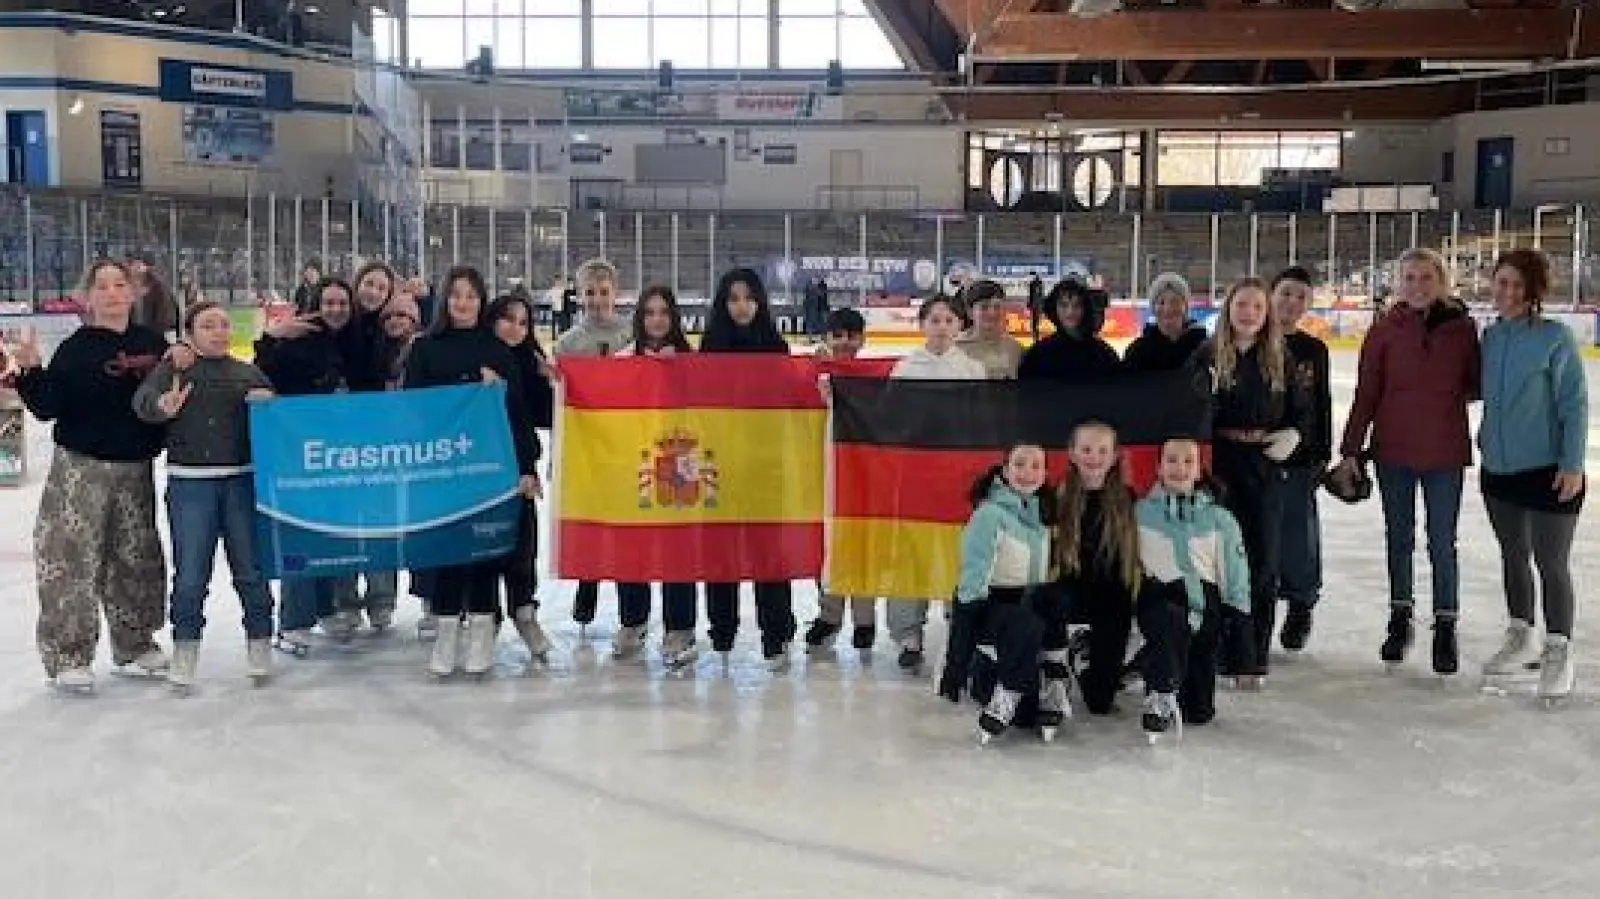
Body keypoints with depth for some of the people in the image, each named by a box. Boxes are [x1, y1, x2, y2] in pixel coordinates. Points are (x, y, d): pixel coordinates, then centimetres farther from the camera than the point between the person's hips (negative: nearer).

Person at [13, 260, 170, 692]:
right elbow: (47, 407, -8)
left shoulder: (154, 344, 4)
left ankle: (135, 645, 26)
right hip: (81, 467, -4)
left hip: (136, 469, 4)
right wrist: (31, 371, -23)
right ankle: (68, 656, 4)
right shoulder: (76, 349, -6)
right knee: (72, 561, -5)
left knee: (137, 559, 12)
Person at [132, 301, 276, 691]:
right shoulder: (173, 369, 6)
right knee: (190, 572, -1)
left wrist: (266, 401, -14)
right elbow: (143, 399, -10)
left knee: (250, 567, 5)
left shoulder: (249, 373, 14)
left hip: (242, 481, 2)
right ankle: (185, 650, 11)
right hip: (189, 482, -2)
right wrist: (162, 407, -33)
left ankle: (259, 644, 16)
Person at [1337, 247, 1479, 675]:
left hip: (1445, 451, -1)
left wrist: (1459, 393, -10)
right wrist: (1351, 449, -2)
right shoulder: (1386, 328, -2)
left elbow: (1477, 383, 9)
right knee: (1398, 539, 13)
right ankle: (1400, 619, 28)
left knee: (1442, 543, 4)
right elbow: (1366, 393, 0)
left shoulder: (1461, 327, -2)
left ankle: (1445, 629, 17)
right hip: (1393, 450, 1)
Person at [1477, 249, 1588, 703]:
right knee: (1513, 556, 18)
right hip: (1499, 469, 6)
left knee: (1552, 564, 3)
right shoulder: (1490, 337, 3)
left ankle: (1559, 653, 18)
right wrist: (1486, 440, 9)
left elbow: (1574, 404, -13)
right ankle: (1520, 637, 34)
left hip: (1548, 472, -6)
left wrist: (1572, 464, -15)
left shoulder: (1556, 337, -13)